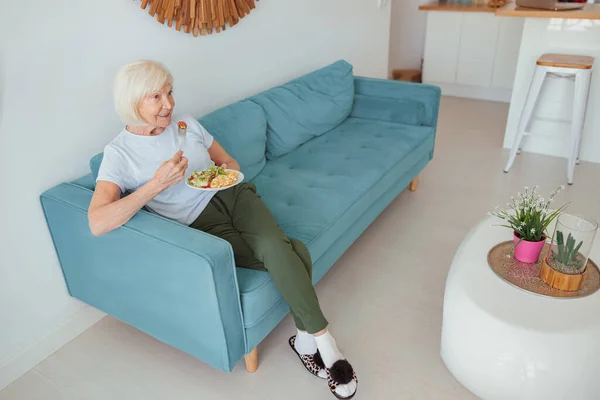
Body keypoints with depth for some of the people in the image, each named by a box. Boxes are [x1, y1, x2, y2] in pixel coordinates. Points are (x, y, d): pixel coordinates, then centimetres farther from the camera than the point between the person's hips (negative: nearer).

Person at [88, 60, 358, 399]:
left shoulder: (186, 123, 8)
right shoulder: (119, 154, -6)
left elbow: (229, 162, 20)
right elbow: (97, 223, -21)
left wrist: (227, 172, -5)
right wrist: (159, 183, -26)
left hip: (233, 196, 4)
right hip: (202, 226, -4)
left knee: (275, 246, -30)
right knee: (292, 254, -26)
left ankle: (310, 339, -13)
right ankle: (322, 341, -9)